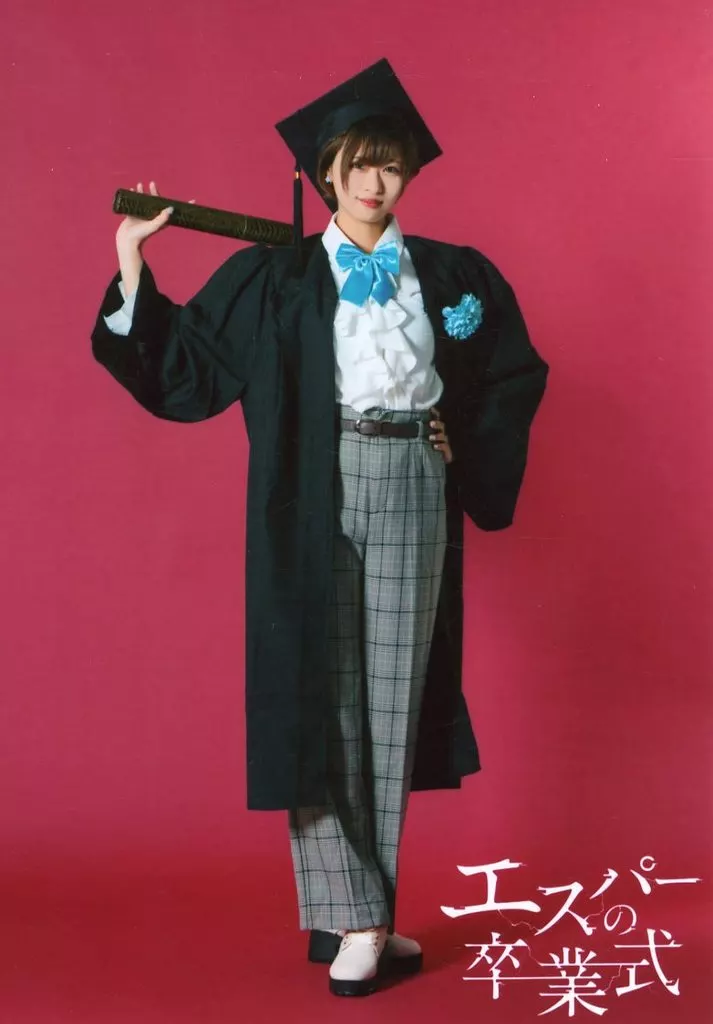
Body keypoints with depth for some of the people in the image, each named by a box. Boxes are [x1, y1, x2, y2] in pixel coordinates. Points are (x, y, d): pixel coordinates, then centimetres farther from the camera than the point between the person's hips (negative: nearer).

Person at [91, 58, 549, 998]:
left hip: (413, 492, 2)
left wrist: (466, 447, 6)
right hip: (316, 498, -1)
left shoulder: (453, 276, 11)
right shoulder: (272, 278, 6)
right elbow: (184, 363, 4)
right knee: (318, 697, -4)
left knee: (392, 700, 3)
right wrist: (132, 276, -5)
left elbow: (515, 375, 19)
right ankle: (355, 916, 5)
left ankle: (358, 916, 12)